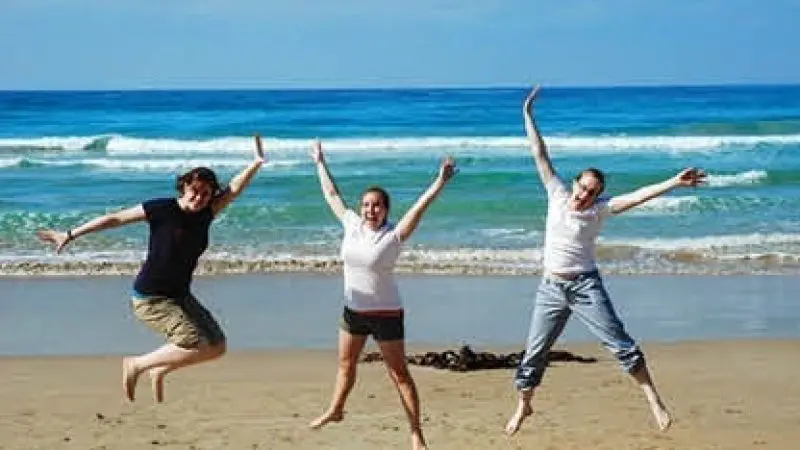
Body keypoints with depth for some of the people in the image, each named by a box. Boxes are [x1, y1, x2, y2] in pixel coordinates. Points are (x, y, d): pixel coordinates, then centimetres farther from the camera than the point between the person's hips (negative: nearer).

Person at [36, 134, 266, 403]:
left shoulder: (205, 214, 1)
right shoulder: (161, 209, -14)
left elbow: (234, 189, -4)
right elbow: (115, 219, -9)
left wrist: (256, 163, -20)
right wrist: (70, 235, -7)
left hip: (180, 296, 7)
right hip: (150, 298, -7)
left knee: (217, 346, 5)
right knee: (199, 347, -17)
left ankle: (159, 371, 20)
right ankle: (136, 365, 0)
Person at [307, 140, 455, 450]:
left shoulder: (393, 235, -14)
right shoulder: (352, 225, 0)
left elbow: (420, 207, -23)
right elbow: (332, 195, 11)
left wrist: (441, 181, -33)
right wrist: (320, 164, 18)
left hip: (386, 314, -5)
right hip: (353, 311, 5)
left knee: (399, 374, -2)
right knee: (345, 364, 24)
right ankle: (335, 410, 45)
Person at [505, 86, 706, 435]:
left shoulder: (599, 210, -6)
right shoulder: (557, 195, 1)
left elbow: (636, 197, -16)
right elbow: (540, 156, 1)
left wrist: (673, 183, -26)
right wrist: (528, 116, 1)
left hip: (585, 287, -2)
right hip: (551, 289, 2)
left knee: (621, 345, -7)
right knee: (534, 353, 8)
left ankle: (653, 400, -1)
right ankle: (523, 406, 27)